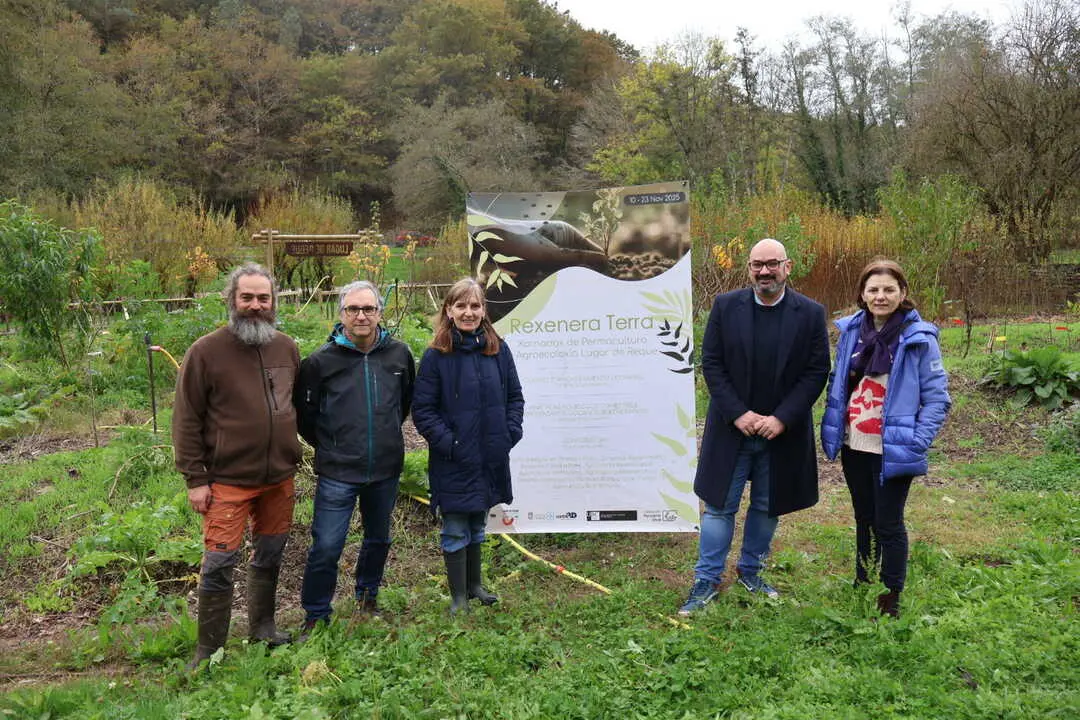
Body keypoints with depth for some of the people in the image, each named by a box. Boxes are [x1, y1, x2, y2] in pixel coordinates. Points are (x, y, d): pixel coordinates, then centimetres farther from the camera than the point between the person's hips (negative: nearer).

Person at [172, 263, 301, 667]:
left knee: (270, 557, 16)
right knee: (219, 564, -1)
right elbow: (187, 419, -7)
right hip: (227, 480, -5)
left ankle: (262, 627, 36)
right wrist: (195, 479, -9)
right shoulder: (207, 351, -9)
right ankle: (208, 652, 15)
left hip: (279, 478, 5)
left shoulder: (287, 348, 6)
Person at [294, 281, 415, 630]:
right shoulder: (321, 360, -10)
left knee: (379, 539, 19)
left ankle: (367, 595, 43)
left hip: (386, 469, 4)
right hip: (337, 473, -3)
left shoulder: (399, 353, -2)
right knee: (326, 547, -2)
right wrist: (328, 445, 8)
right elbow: (304, 412, 3)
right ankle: (315, 615, 18)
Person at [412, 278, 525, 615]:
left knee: (477, 525, 21)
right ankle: (458, 597, 22)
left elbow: (514, 396, 9)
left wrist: (511, 432, -3)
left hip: (491, 458, 4)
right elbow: (422, 409, -9)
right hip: (453, 461, -4)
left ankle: (474, 584, 39)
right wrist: (446, 442, -18)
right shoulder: (436, 356, -10)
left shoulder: (498, 349, 1)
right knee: (455, 530, 6)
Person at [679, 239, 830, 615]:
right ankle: (707, 580, 17)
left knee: (767, 508, 14)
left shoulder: (811, 313, -2)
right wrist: (738, 414, -13)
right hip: (732, 428, -1)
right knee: (720, 505, 5)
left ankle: (751, 570, 34)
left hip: (782, 430, 1)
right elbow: (711, 363, -4)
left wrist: (782, 418, -13)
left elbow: (816, 372, -4)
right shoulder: (725, 306, -3)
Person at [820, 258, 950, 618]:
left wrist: (916, 444, -16)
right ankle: (861, 587, 35)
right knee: (864, 519, 19)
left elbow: (937, 397, -9)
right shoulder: (851, 330, 2)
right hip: (854, 447, 5)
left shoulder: (918, 338, -12)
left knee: (888, 524, 4)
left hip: (892, 451, -5)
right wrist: (832, 428, 5)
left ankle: (891, 599, 22)